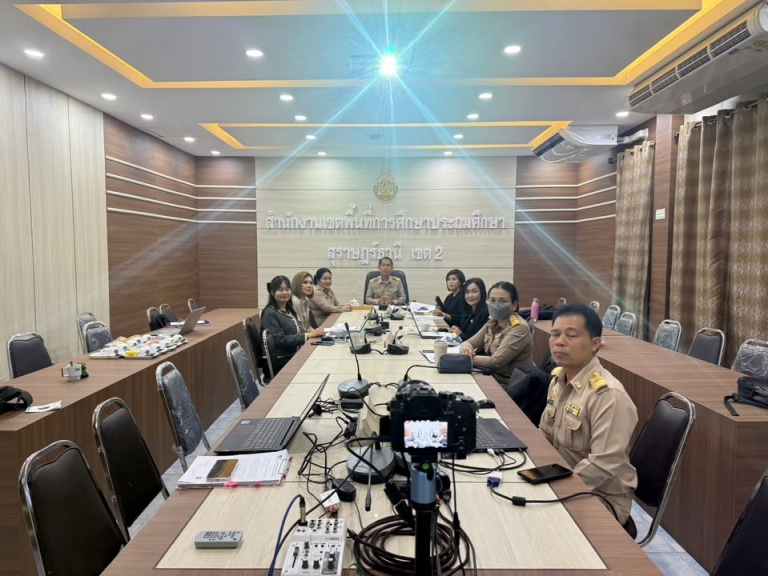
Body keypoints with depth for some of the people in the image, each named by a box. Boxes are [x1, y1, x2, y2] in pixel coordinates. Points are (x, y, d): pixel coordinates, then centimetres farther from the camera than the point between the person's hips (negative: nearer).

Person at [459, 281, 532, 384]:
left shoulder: (519, 327, -18)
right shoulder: (493, 323, 5)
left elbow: (495, 362, -22)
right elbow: (470, 342, 7)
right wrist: (466, 348, -16)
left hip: (512, 386, -7)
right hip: (494, 379, 7)